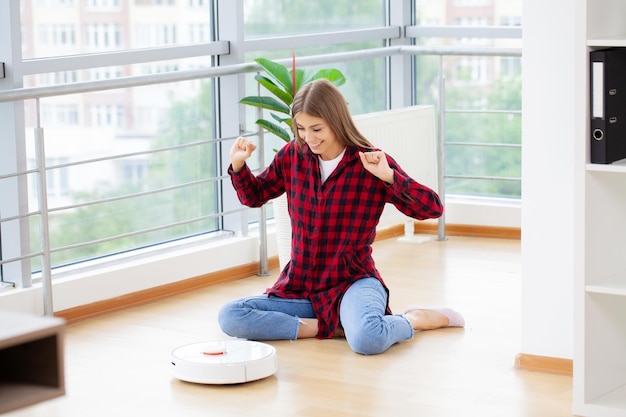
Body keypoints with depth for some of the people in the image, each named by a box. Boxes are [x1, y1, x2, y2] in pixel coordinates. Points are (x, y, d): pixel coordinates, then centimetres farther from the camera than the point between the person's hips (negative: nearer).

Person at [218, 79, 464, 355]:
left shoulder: (371, 164, -10)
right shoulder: (292, 156, 1)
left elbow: (433, 209, -15)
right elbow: (253, 196, 18)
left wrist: (388, 176, -28)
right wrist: (237, 165, -2)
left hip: (352, 282, -5)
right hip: (299, 288, 5)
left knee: (367, 340, -37)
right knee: (229, 317, -17)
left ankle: (417, 318, -3)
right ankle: (328, 326, -13)